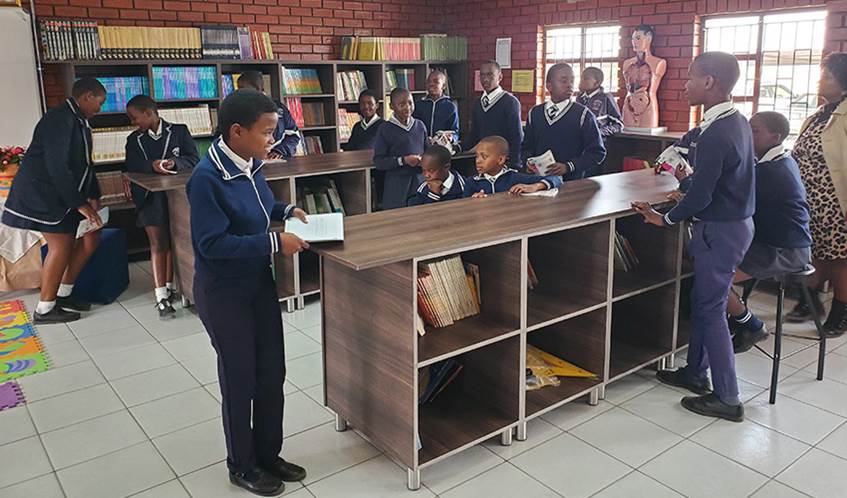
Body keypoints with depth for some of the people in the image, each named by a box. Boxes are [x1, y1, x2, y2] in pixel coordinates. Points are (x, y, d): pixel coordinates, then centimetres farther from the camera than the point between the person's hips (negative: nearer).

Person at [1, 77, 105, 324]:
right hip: (41, 193, -10)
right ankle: (45, 309, 3)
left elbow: (83, 163, 17)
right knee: (61, 245, -10)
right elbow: (57, 167, -25)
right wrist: (80, 204, -23)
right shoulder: (60, 119, -19)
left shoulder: (79, 122, 11)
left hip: (64, 194, 10)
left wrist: (93, 197, 7)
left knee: (91, 236, 6)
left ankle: (63, 294, 17)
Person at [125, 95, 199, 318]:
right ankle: (161, 295, -9)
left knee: (173, 241, 5)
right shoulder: (134, 139, 11)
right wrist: (152, 166, -23)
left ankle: (169, 287, 17)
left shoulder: (179, 131, 3)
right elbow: (131, 166, -3)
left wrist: (174, 162, -23)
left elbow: (193, 159, -4)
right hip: (150, 197, 1)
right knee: (157, 243, -6)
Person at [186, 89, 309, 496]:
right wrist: (273, 242, -28)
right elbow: (211, 243, -27)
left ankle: (268, 454, 34)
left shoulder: (250, 165, 0)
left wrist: (287, 211, 2)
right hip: (224, 292, -8)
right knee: (240, 380, 7)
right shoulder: (207, 177, -24)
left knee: (272, 373, 14)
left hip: (260, 283, 8)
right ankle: (242, 465, 29)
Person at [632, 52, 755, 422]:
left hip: (720, 230, -9)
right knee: (702, 302, 19)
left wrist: (668, 219, -8)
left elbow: (700, 197, -22)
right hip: (736, 221, 9)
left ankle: (727, 398, 12)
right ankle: (695, 372, 33)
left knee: (711, 309, 1)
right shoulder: (737, 122, 6)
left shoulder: (715, 135, -24)